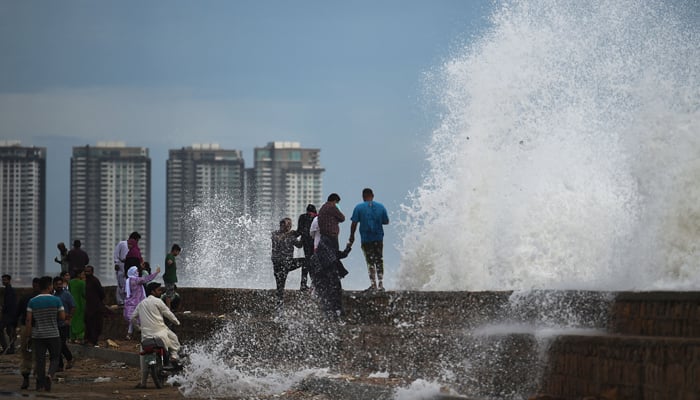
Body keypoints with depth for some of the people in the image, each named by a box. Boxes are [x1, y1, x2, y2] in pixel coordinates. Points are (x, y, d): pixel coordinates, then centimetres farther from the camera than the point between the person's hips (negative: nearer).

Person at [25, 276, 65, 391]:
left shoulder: (32, 302, -1)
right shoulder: (56, 300, -6)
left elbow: (28, 320, -4)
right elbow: (62, 317, -4)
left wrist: (28, 335, 2)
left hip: (38, 336, 1)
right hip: (53, 334, -1)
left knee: (40, 360, 6)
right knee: (54, 358, 11)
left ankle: (40, 384, 5)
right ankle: (50, 375, -14)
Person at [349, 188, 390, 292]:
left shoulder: (359, 207, -4)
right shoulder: (381, 207, 4)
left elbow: (354, 223, -7)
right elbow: (386, 221, 8)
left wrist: (352, 236, 2)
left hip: (366, 239, -2)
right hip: (378, 238, 2)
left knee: (370, 262, 3)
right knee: (379, 261, 10)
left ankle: (373, 284, -1)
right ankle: (381, 284, 7)